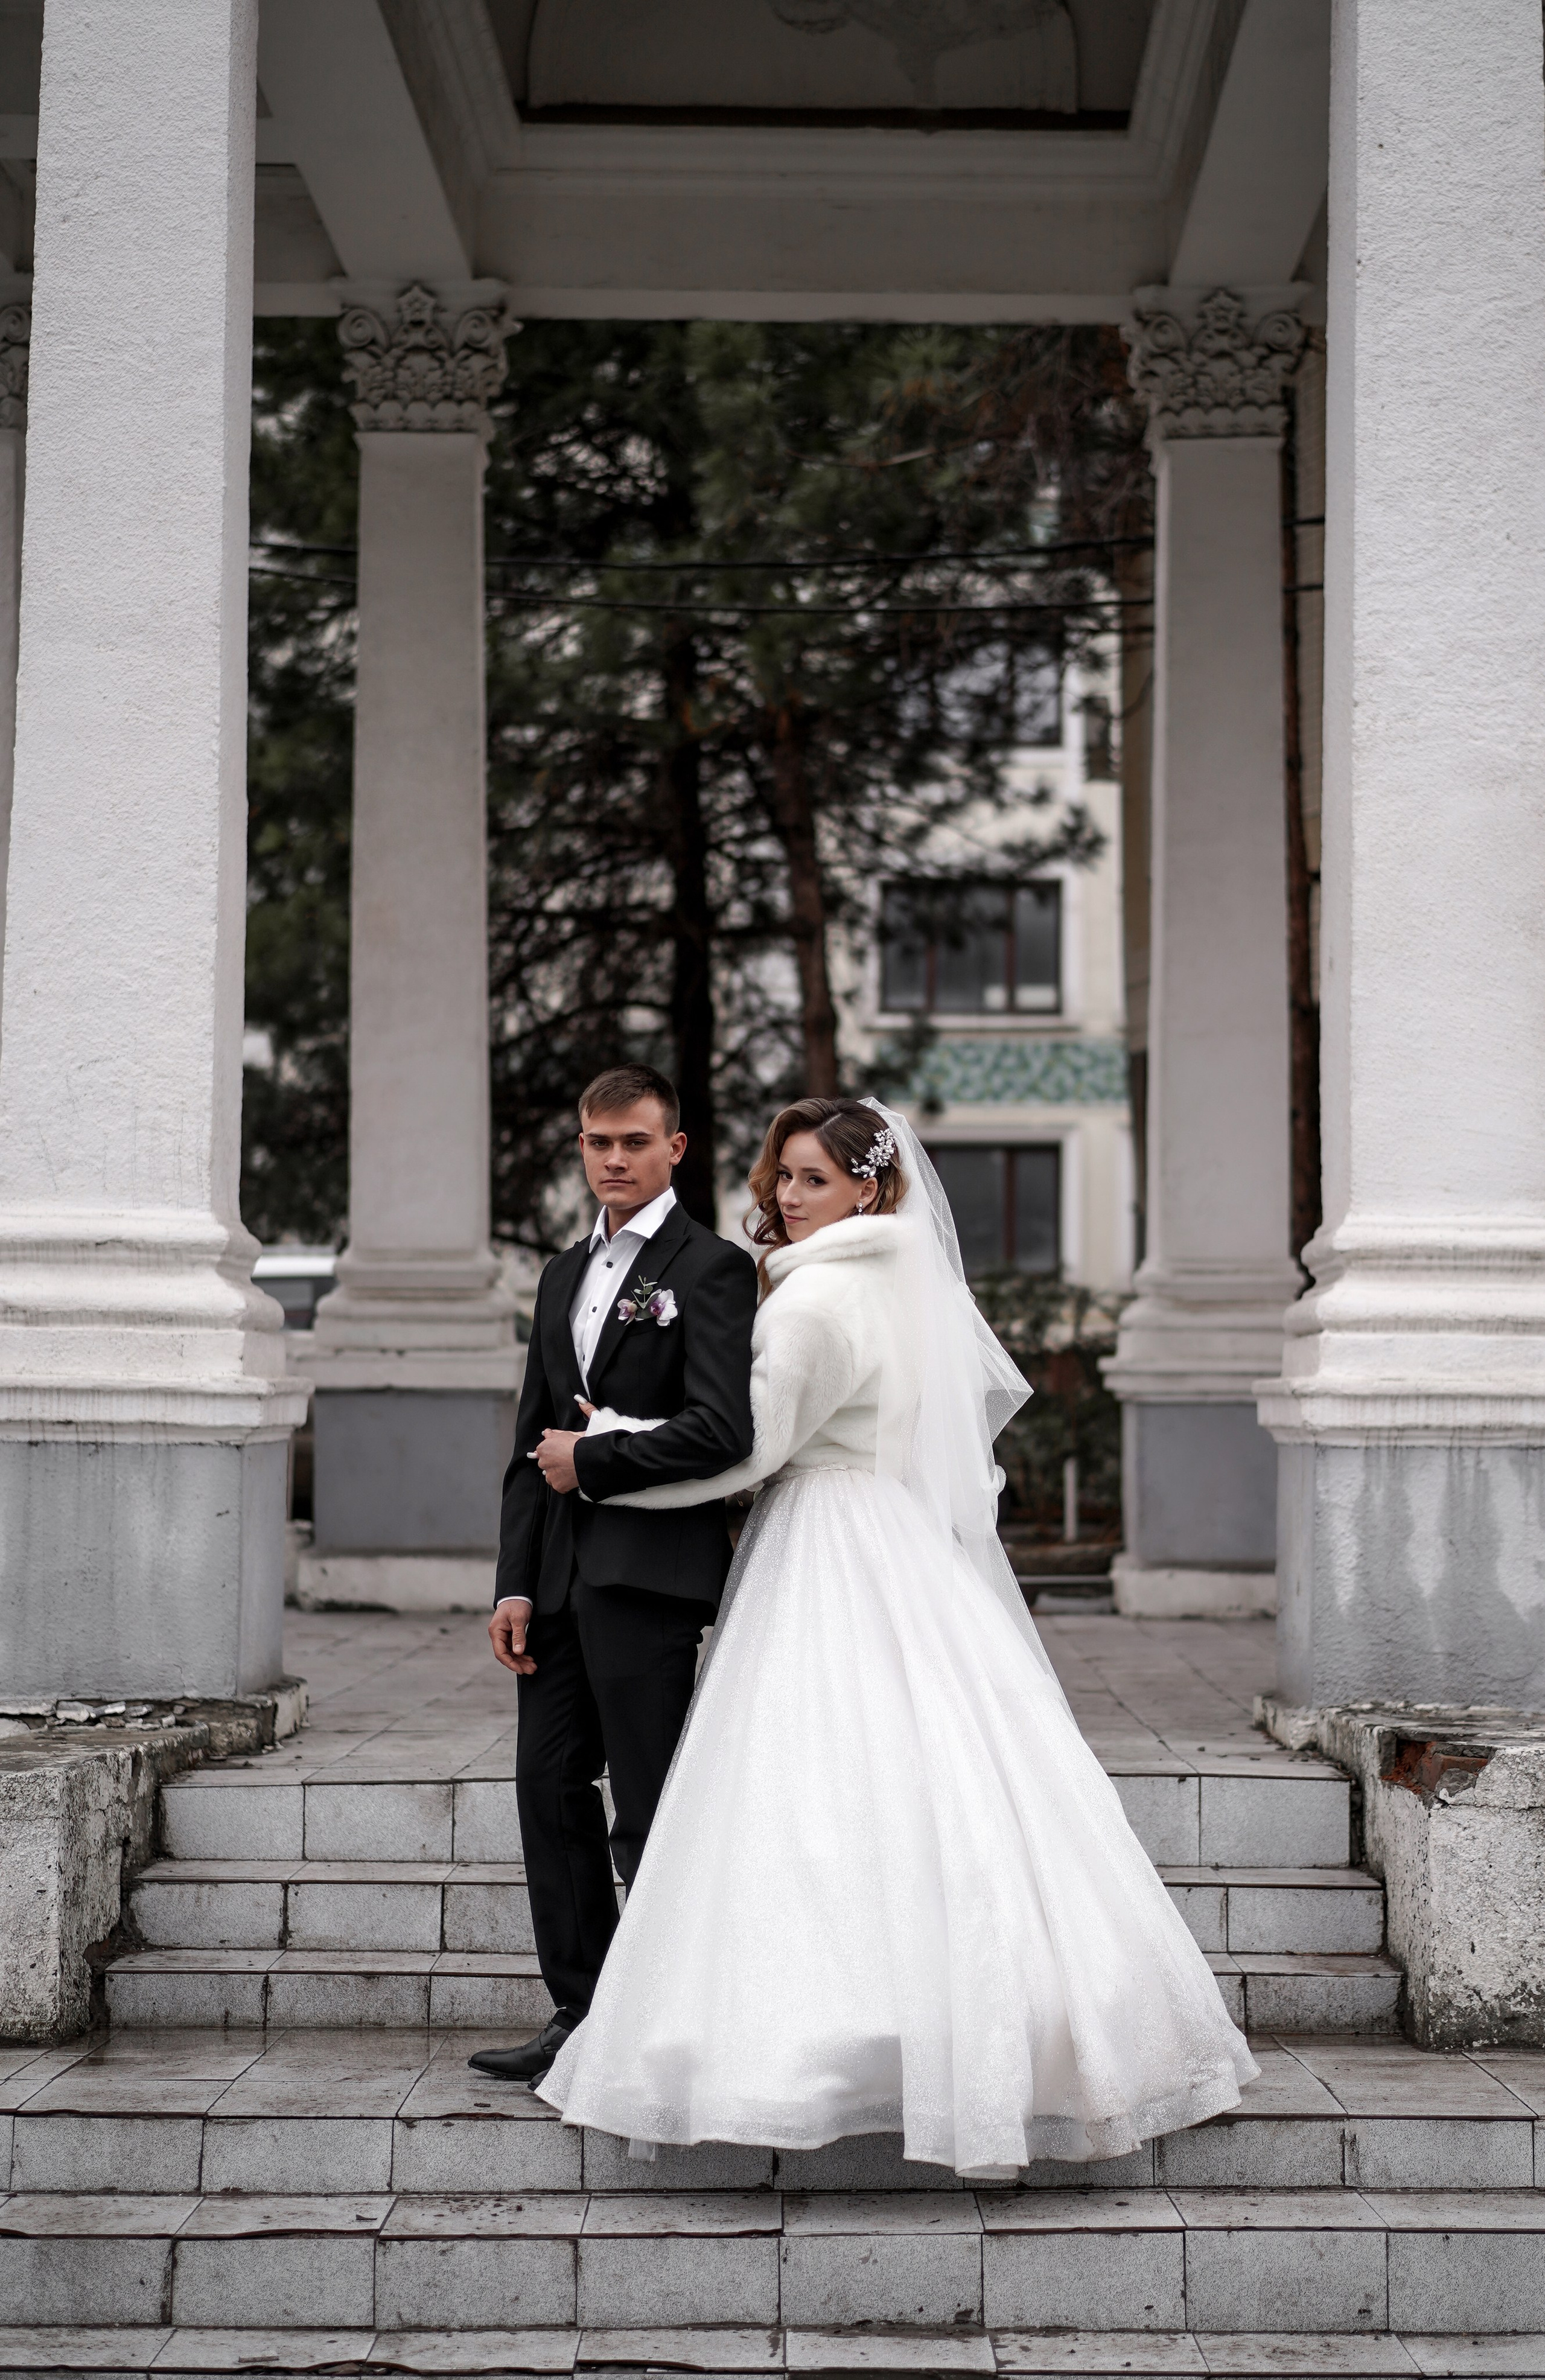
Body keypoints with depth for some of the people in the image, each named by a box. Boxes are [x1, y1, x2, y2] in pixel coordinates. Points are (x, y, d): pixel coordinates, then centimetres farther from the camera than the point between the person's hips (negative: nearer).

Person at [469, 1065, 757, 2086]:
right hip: (561, 1574, 8)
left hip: (649, 1569, -8)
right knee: (551, 1788, 9)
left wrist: (591, 1462, -9)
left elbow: (721, 1431, -17)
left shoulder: (712, 1267, -5)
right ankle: (583, 2016, 19)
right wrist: (514, 1581, 9)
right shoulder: (565, 1275, 18)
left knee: (648, 1810, -2)